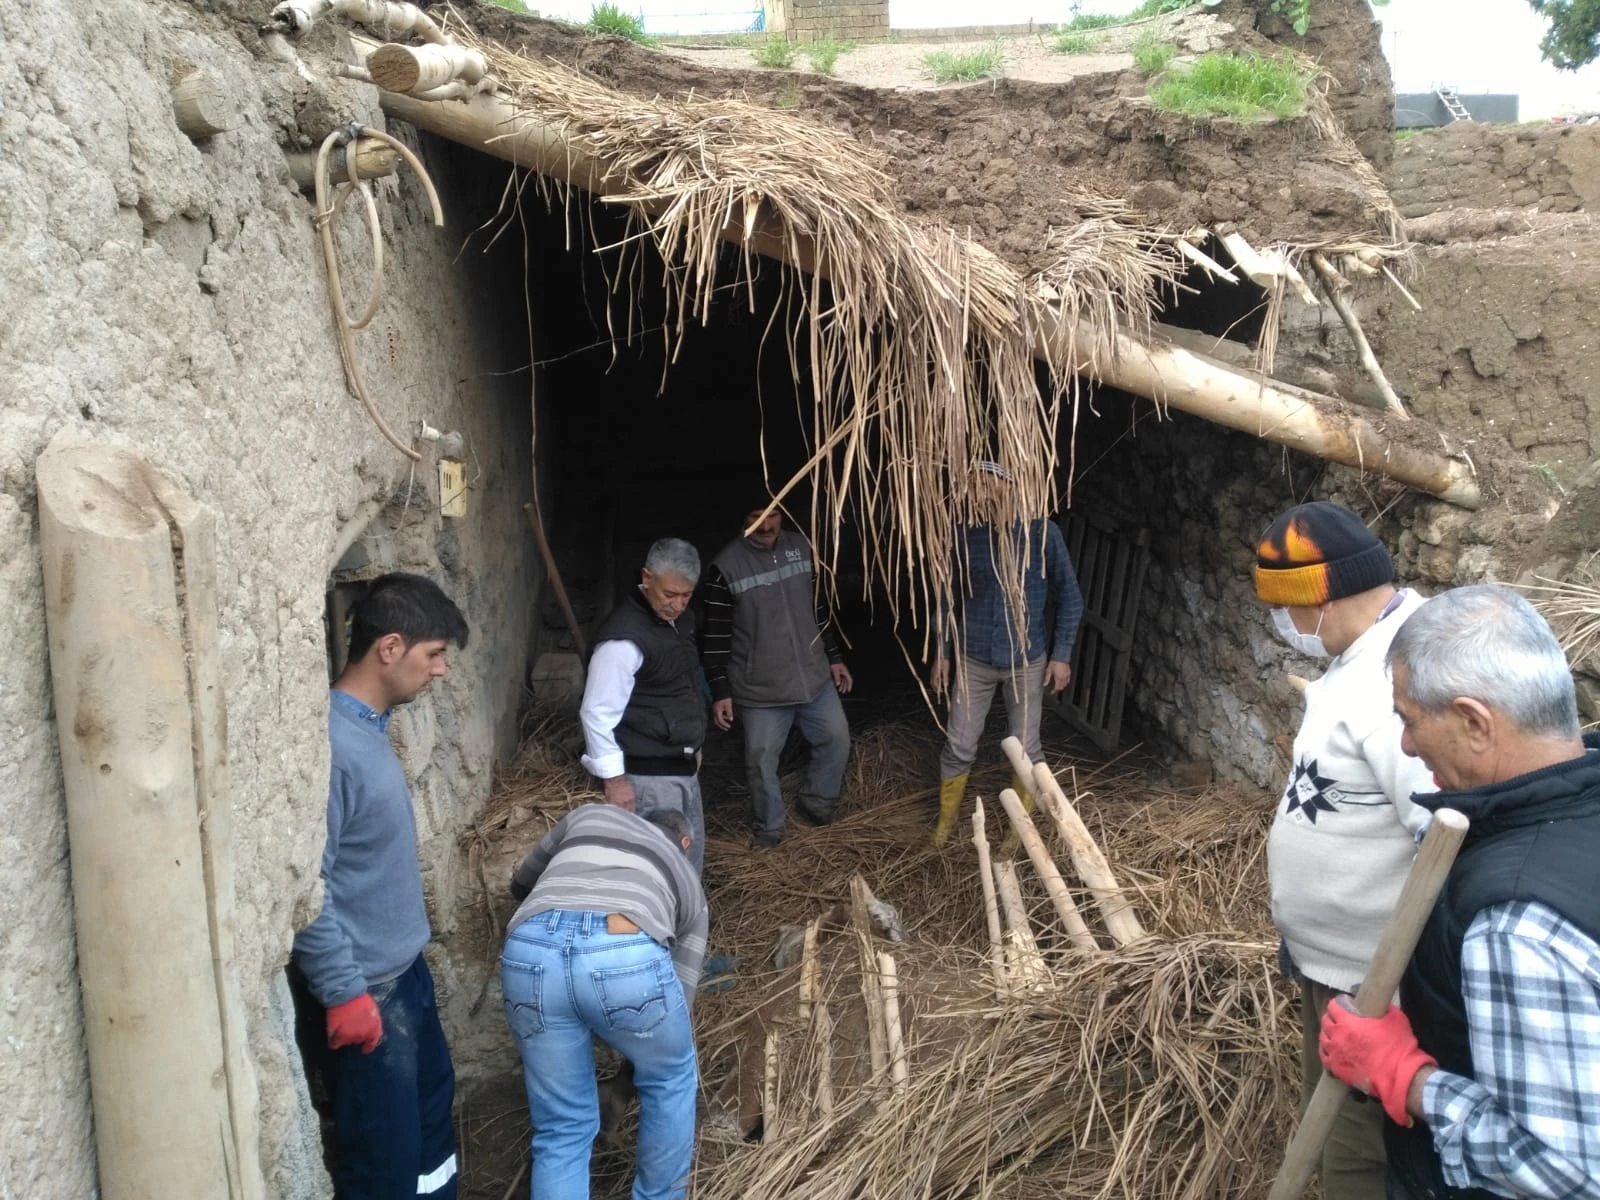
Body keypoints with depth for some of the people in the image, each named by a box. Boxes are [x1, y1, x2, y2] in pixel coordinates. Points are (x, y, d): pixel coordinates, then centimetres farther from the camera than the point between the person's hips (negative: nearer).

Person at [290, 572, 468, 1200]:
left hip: (402, 968, 9)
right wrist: (343, 992, -22)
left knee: (432, 1102, 25)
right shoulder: (330, 742, -27)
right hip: (362, 988, -9)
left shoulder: (370, 724, 3)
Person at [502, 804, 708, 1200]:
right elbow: (679, 993, 36)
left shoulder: (590, 815, 38)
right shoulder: (690, 883, 35)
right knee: (669, 1080, 31)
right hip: (626, 956, -1)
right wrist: (687, 1072, 55)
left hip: (530, 952, 2)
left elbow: (521, 883, 50)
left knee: (563, 1128, 21)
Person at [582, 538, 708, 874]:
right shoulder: (624, 638, -23)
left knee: (691, 857, 18)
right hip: (647, 775, -9)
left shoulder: (679, 619, 6)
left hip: (683, 767, 9)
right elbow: (598, 714, -22)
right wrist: (613, 779, -20)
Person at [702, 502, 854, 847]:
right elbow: (716, 634, -10)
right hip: (759, 689, -4)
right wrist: (720, 691, -11)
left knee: (837, 740, 15)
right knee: (762, 762, 7)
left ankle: (816, 800, 40)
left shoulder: (801, 548, -1)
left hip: (814, 677, 4)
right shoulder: (726, 566, -15)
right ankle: (768, 830, 29)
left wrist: (834, 657, 13)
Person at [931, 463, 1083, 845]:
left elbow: (1069, 596, -3)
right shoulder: (964, 534, -5)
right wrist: (941, 651, 4)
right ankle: (946, 818, 28)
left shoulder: (1042, 531, -10)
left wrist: (1061, 654, -6)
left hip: (1027, 661, -1)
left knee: (1024, 749, 9)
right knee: (959, 746, 6)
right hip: (974, 659, 1)